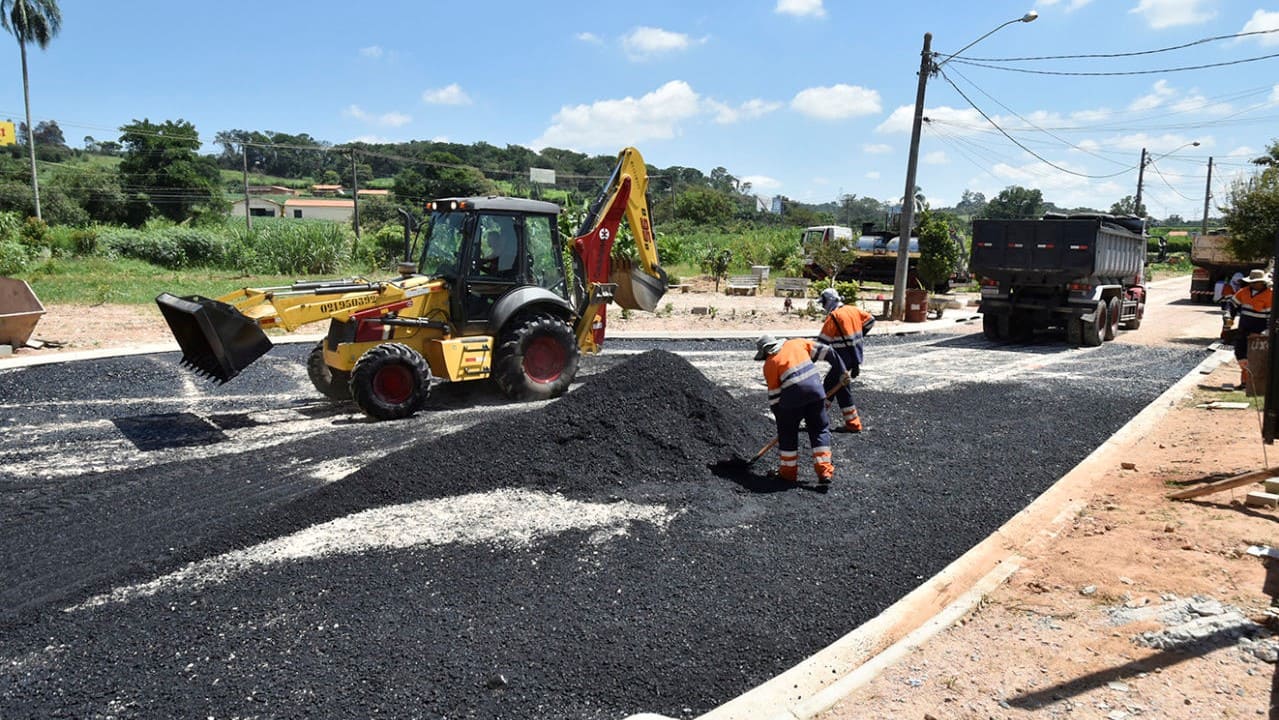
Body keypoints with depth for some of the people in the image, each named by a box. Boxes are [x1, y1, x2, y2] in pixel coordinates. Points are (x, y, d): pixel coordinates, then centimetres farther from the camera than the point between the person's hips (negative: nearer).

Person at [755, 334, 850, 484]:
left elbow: (774, 394, 8)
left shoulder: (769, 364, 7)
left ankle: (788, 471, 23)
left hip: (793, 397, -3)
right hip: (816, 391, 3)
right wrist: (841, 370, 18)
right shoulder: (797, 343, 16)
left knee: (787, 433, 16)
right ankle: (824, 470, 6)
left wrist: (779, 418, 16)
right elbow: (826, 351, 12)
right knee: (820, 430, 13)